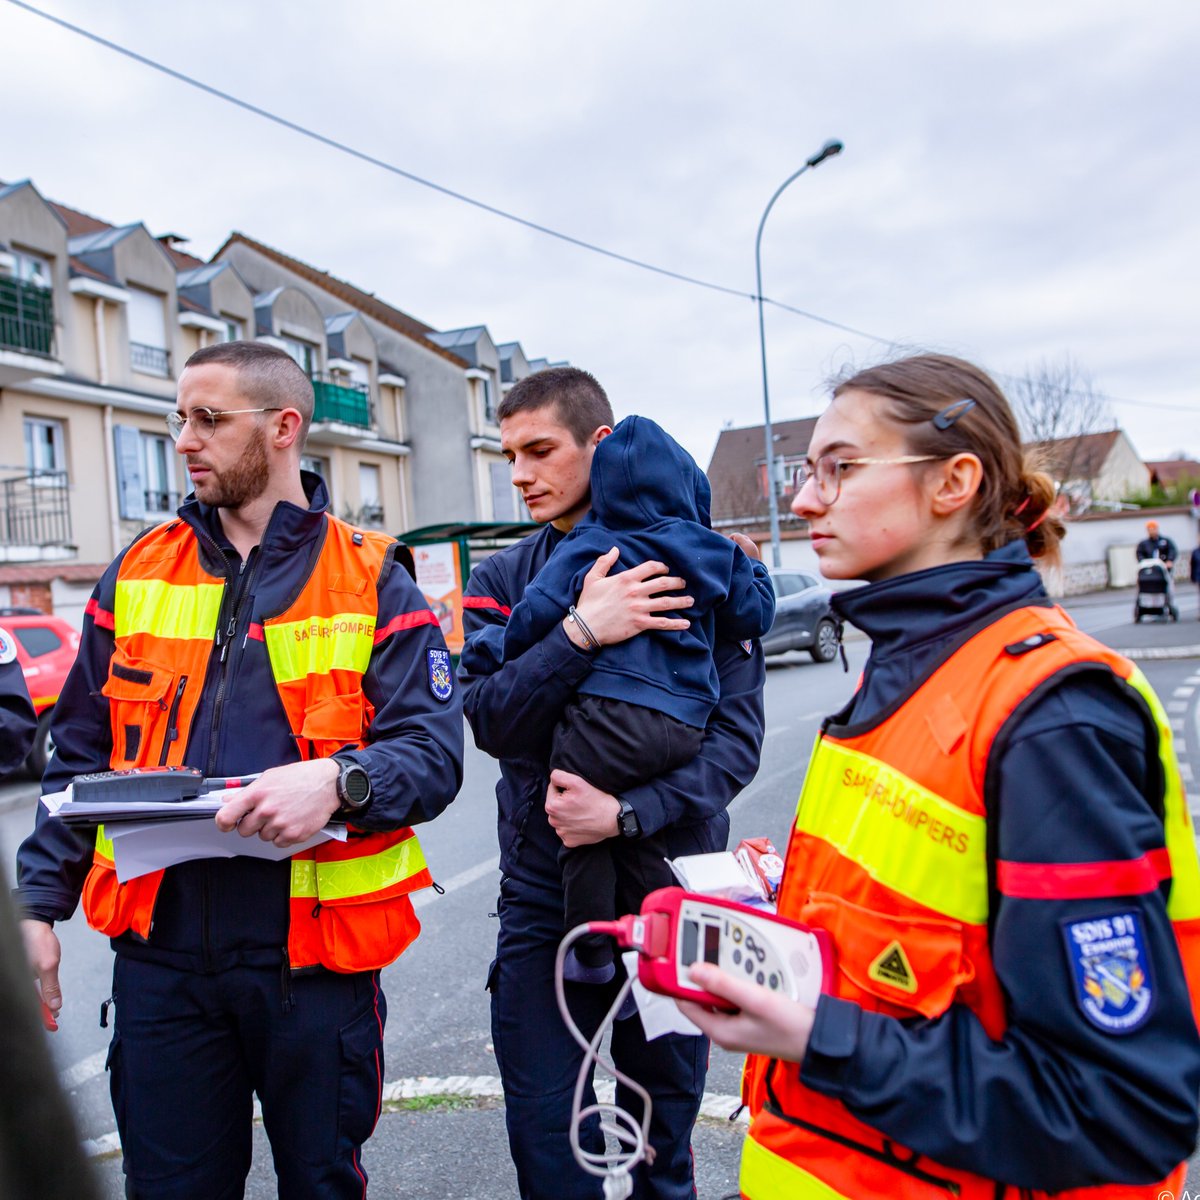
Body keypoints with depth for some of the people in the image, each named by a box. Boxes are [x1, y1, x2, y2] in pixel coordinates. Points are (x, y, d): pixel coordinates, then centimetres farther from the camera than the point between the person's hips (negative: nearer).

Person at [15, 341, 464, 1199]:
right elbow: (81, 758, 12)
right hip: (161, 948, 3)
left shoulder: (371, 582, -3)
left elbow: (435, 755, -10)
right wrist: (40, 902, 4)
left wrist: (338, 780, -29)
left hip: (313, 956, -2)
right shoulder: (138, 575, 8)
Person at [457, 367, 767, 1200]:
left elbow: (736, 738, -11)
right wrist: (581, 633, -24)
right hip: (542, 896, 2)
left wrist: (629, 812, -23)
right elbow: (490, 718, -11)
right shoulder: (503, 580, 2)